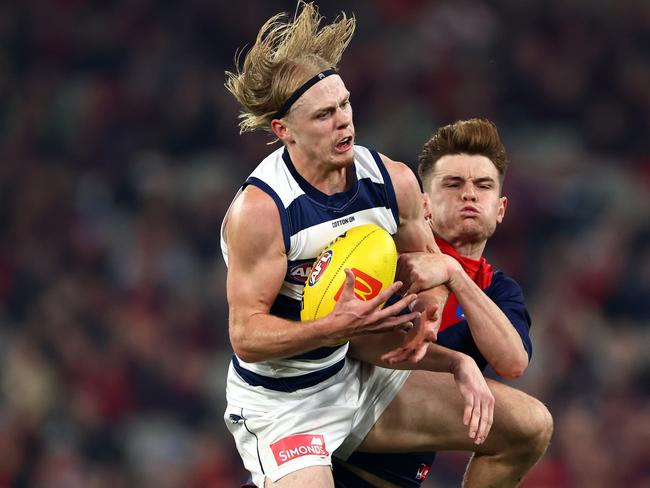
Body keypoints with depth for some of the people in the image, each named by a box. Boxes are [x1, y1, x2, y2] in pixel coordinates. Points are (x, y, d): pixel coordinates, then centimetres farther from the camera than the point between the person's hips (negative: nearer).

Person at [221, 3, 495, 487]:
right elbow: (247, 336, -23)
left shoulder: (393, 181, -7)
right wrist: (338, 327, -35)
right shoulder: (258, 209, -24)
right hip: (280, 405, -6)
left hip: (358, 376, 6)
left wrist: (422, 320, -13)